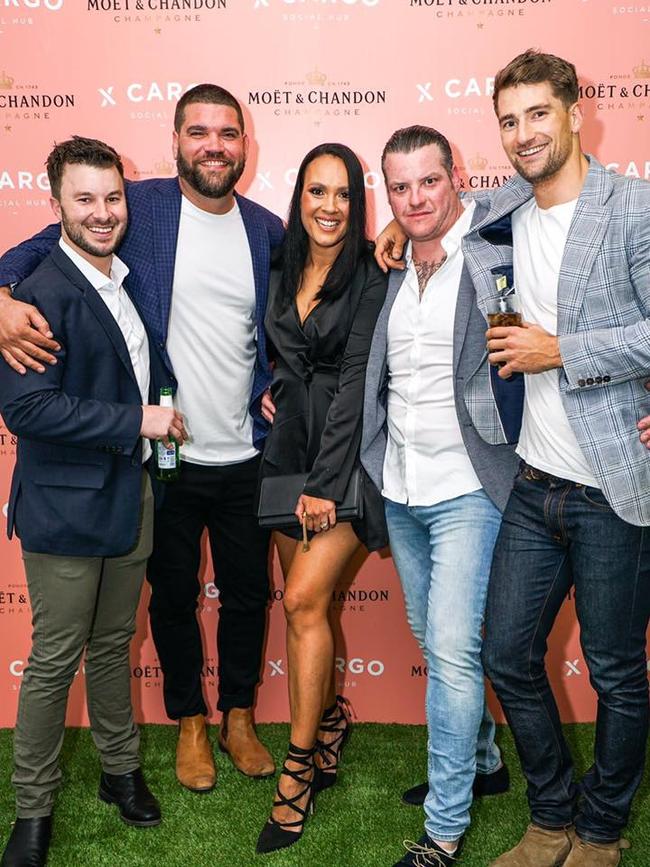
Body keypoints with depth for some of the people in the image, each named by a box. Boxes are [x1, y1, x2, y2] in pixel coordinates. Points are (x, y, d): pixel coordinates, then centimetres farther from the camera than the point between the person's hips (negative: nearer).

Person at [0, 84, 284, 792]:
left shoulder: (268, 231, 4)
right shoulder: (139, 206, -6)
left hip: (246, 456, 3)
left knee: (249, 593, 15)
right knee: (173, 596, 15)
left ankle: (239, 716, 39)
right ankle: (189, 722, 38)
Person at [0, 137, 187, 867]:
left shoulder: (125, 280, 9)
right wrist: (136, 420, -22)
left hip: (129, 495, 7)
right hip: (66, 506, -7)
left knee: (114, 645, 20)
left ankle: (120, 771, 37)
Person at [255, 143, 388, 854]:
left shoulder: (372, 276, -8)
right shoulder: (281, 274, 9)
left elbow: (356, 381, -14)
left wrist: (326, 482, -16)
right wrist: (271, 391, 5)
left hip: (346, 454, -5)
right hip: (289, 448, 5)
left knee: (304, 599, -11)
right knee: (306, 601, 9)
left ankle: (299, 765, 3)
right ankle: (330, 716, 32)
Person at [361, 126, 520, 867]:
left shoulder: (494, 247, -10)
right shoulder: (388, 271, 9)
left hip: (466, 491, -7)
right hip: (401, 491, 7)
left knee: (453, 652, -6)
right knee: (431, 640, 18)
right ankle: (481, 762, 40)